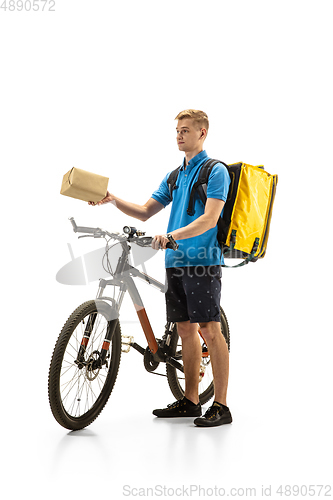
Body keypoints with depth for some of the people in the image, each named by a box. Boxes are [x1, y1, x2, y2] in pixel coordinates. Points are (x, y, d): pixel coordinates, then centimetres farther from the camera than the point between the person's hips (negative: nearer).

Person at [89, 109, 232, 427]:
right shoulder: (174, 176, 19)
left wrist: (172, 236, -29)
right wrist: (113, 200, 1)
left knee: (209, 330, -7)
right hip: (175, 261, 7)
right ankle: (190, 400, 17)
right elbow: (145, 212, 17)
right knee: (186, 329, 10)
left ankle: (221, 406, -3)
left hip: (202, 261, -7)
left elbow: (210, 218, -18)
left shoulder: (215, 171, -5)